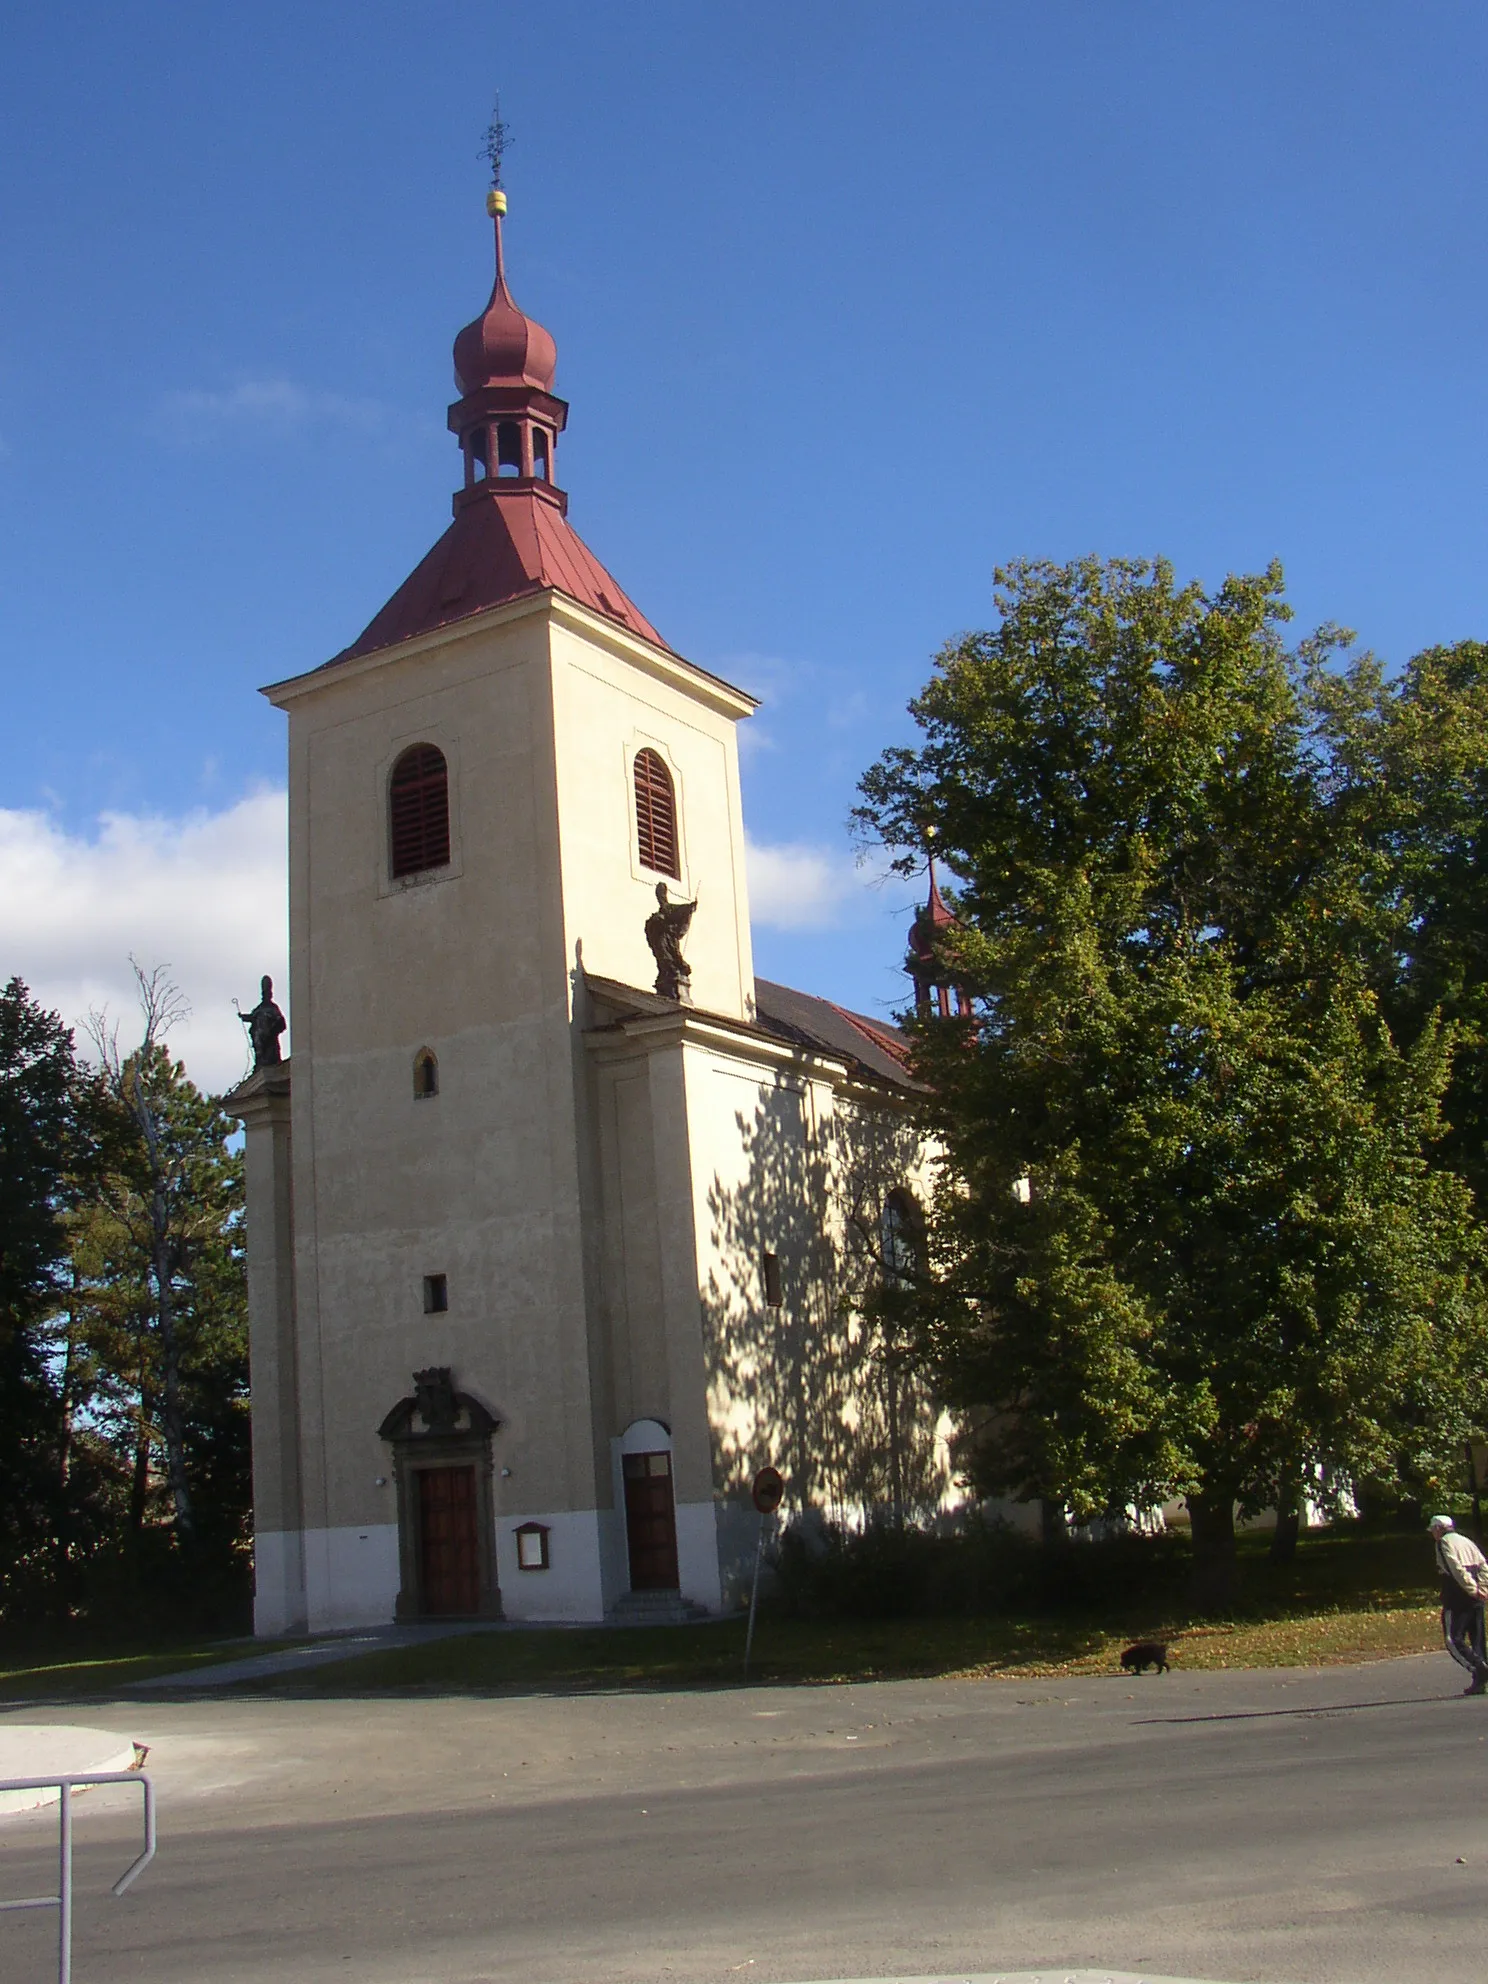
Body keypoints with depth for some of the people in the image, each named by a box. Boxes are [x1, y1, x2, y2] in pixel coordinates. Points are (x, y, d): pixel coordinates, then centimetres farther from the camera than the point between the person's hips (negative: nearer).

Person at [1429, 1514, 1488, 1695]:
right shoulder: (1466, 1541, 20)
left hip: (1457, 1599, -8)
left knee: (1453, 1640, -5)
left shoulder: (1444, 1542, -3)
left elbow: (1457, 1568, -16)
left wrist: (1473, 1589, -15)